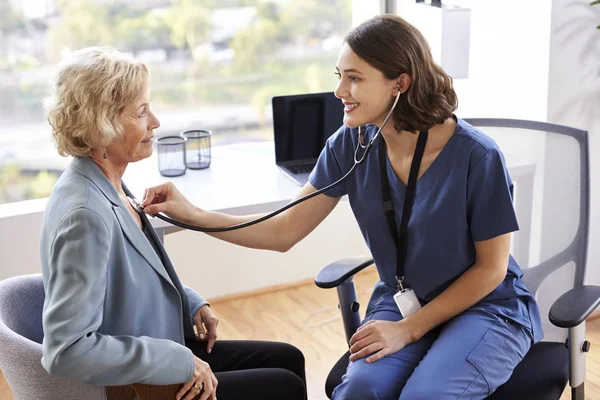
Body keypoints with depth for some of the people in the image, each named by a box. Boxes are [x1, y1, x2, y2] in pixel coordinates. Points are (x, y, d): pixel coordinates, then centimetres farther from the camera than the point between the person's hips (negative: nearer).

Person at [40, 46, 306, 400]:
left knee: (289, 359, 16)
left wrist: (191, 302, 4)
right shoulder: (85, 212, -29)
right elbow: (67, 348, -32)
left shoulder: (108, 184, 0)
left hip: (162, 351, 9)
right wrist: (181, 363, -25)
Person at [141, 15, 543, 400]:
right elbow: (285, 231, -6)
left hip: (486, 308, -3)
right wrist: (194, 215, -17)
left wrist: (408, 330, -16)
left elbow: (491, 268, -11)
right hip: (400, 301, 3)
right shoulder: (350, 145, -9)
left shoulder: (476, 156, -21)